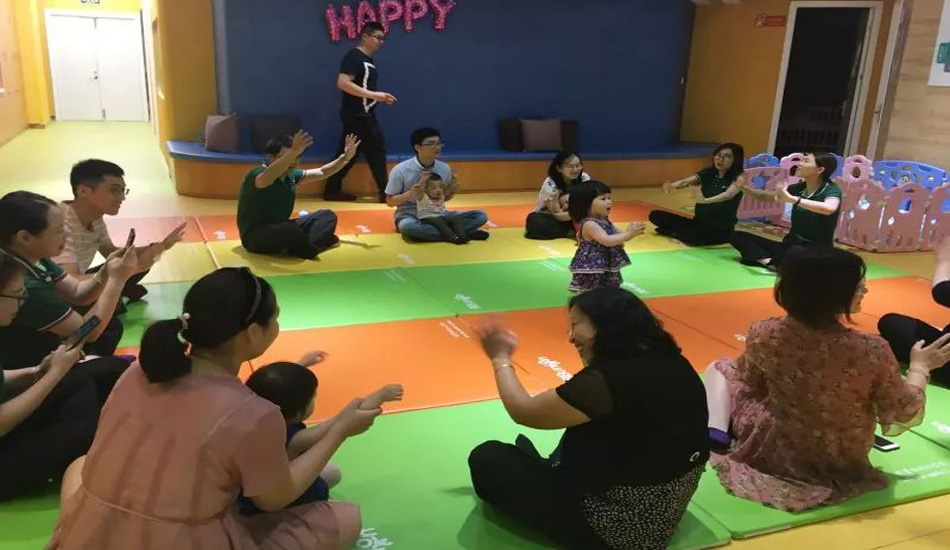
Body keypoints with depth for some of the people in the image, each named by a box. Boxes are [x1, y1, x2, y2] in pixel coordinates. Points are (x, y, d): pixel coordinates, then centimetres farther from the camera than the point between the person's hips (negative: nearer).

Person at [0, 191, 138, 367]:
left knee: (112, 326, 12)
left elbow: (77, 294, 3)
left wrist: (107, 272, -16)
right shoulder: (25, 286, -34)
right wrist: (117, 279, -23)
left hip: (43, 345, 9)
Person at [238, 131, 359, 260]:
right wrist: (294, 152, -58)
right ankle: (311, 245, -9)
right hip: (255, 236, -8)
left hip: (281, 228, 8)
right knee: (290, 230, -39)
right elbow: (267, 177, -45)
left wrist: (345, 157, 4)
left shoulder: (291, 175, 4)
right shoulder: (257, 176, -19)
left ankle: (307, 245, -25)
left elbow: (322, 172, 17)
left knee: (327, 216, 0)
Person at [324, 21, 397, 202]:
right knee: (376, 150, -4)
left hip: (363, 114, 10)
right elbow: (343, 83, -24)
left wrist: (381, 98, 8)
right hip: (356, 115, -10)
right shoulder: (354, 57, -13)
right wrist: (374, 94, -24)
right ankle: (386, 192, 4)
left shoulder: (368, 60, 16)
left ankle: (332, 190, 17)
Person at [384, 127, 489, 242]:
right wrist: (410, 194, -23)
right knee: (408, 226, -42)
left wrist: (452, 191, -10)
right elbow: (390, 201, -5)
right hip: (410, 216, -4)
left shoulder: (444, 168, 0)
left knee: (481, 216, -12)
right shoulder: (400, 170, -11)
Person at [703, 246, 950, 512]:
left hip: (775, 451, -1)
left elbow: (749, 381, -2)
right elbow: (903, 417, -13)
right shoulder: (872, 351, -29)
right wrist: (920, 367, 3)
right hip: (844, 461, 2)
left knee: (720, 368, 17)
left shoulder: (764, 334, -24)